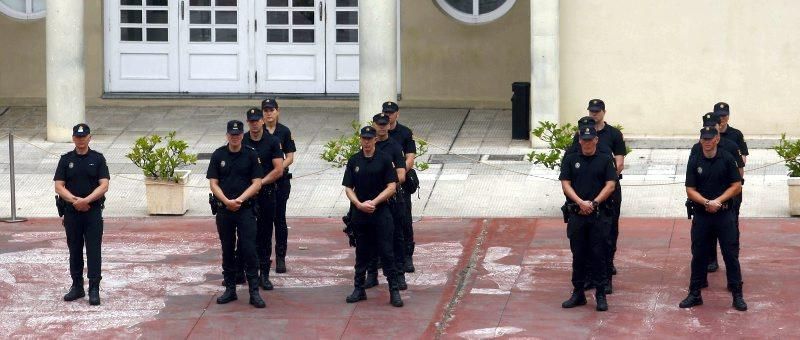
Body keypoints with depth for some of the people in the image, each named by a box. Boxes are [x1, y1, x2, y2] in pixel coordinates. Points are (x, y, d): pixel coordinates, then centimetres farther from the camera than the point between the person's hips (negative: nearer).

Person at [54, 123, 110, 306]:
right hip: (71, 212, 2)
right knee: (75, 250, 9)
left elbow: (104, 186, -5)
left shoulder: (98, 159, 3)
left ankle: (94, 289, -6)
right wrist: (74, 200, -15)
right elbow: (59, 186, 1)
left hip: (93, 211, -2)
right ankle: (77, 286, 19)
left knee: (94, 250, -6)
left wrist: (86, 200, -18)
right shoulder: (66, 160, 7)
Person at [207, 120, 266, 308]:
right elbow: (213, 183, 1)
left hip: (246, 209, -2)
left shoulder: (251, 155, 0)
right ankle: (230, 289, 18)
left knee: (249, 250, -7)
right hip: (224, 209, 2)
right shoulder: (218, 155, 4)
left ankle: (254, 292, -5)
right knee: (227, 250, 9)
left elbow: (257, 183, -3)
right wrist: (227, 201, -13)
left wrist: (239, 200, -14)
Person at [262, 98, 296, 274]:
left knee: (279, 218, 0)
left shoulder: (284, 132, 2)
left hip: (281, 180, -1)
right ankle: (264, 255, 13)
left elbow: (290, 157, 0)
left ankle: (280, 257, 4)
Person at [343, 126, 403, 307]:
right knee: (362, 252, 10)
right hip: (360, 214, 3)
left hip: (381, 213, -3)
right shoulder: (354, 161, 6)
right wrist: (360, 204, -11)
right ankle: (359, 289, 18)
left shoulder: (384, 159, -1)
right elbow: (348, 188, 5)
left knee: (386, 252, -4)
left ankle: (394, 291, -1)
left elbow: (392, 187, -4)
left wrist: (373, 202, -13)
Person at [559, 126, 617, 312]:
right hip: (576, 214, 2)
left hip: (599, 215, -2)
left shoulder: (605, 160, 7)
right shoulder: (570, 160, 10)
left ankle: (601, 295, 2)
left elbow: (610, 185, 0)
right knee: (578, 255, 6)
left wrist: (594, 203, -10)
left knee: (599, 255, -2)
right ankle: (578, 293, 14)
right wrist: (580, 202, -10)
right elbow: (566, 185, 3)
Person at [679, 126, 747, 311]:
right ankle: (695, 294, 15)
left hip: (724, 214, -2)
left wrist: (718, 201, -12)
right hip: (701, 215, 2)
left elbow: (736, 186, -2)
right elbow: (690, 190, 0)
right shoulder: (694, 162, 3)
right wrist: (706, 202, -16)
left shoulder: (727, 159, -1)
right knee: (699, 255, 7)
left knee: (731, 254, -1)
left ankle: (737, 294, 5)